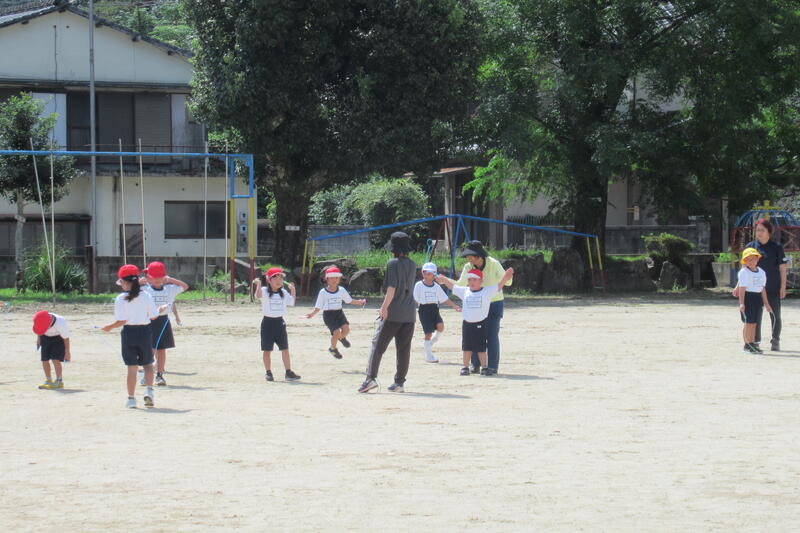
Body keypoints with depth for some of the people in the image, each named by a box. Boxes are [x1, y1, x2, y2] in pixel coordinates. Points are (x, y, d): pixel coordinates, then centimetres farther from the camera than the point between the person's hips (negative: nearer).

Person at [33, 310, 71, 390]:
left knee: (55, 359, -18)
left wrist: (67, 352, -12)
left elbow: (66, 338, -21)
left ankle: (59, 381, -15)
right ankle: (48, 381, 16)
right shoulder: (41, 320, -26)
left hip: (58, 338, -5)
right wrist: (38, 339, 13)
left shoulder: (60, 324, -38)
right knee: (44, 360, 2)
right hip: (45, 337, 5)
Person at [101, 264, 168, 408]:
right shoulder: (145, 296, -4)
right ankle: (149, 390, -4)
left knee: (132, 367, 5)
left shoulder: (121, 299, -9)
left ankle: (131, 398, 7)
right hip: (145, 332, 1)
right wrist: (161, 310, 19)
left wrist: (109, 327, 6)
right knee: (148, 364, 16)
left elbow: (121, 321, -11)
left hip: (129, 333, -1)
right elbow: (153, 316, -2)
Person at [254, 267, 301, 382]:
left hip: (279, 322, 4)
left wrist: (292, 290, 8)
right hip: (268, 322, -4)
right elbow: (258, 295, -25)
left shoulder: (284, 293, 9)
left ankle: (288, 372, 3)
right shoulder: (264, 291, -7)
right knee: (267, 350, 2)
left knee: (285, 349, 1)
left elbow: (291, 302, 14)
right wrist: (258, 284, -34)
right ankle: (268, 372, 9)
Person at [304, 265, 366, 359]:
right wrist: (312, 314, -21)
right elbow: (318, 307, -5)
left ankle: (342, 338, 20)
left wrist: (360, 302, 7)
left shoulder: (341, 290, 3)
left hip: (339, 312, 4)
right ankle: (333, 349, 12)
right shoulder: (323, 292, -7)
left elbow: (350, 301, 16)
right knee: (336, 332, -19)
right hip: (328, 314, -3)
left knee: (346, 328, -19)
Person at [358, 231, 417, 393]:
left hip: (393, 313, -6)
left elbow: (392, 287, -17)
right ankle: (399, 382, 7)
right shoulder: (412, 265, 13)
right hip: (409, 314, 6)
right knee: (404, 348, 7)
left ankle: (371, 377, -16)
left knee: (378, 344, -5)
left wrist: (385, 307, -21)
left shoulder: (393, 263, -8)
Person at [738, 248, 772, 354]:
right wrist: (741, 303, -18)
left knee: (754, 322, 9)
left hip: (758, 297, 6)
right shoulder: (744, 272, -8)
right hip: (747, 297, -6)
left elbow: (763, 288, 16)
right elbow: (742, 288, -12)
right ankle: (747, 345, -2)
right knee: (748, 322, -6)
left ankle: (752, 343, 13)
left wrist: (766, 303, 16)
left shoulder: (761, 272, 12)